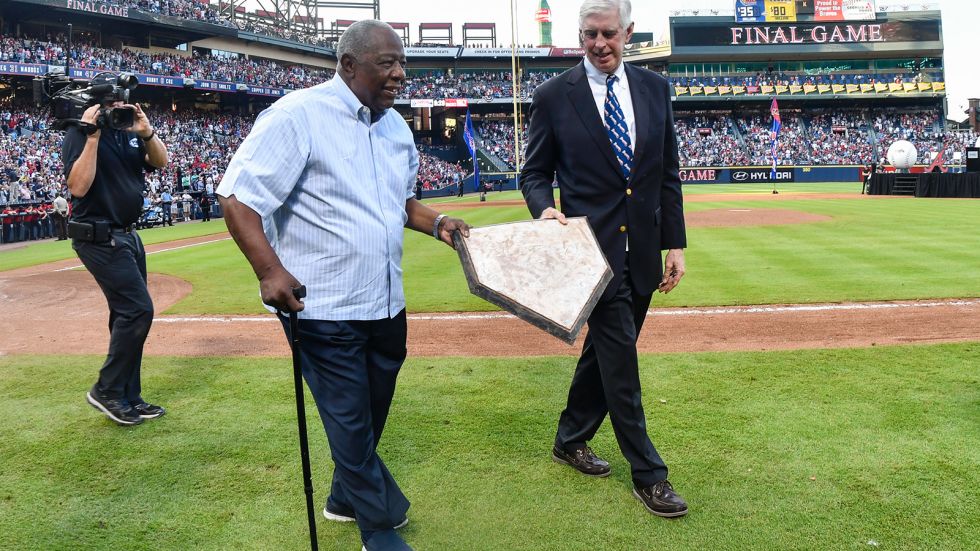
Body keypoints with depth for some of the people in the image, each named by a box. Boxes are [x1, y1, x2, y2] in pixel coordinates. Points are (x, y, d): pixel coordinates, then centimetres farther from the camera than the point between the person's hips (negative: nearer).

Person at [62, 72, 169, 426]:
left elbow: (160, 162, 3)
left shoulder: (129, 132, 11)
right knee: (138, 309, -14)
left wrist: (146, 132, -14)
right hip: (99, 238, -8)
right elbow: (78, 187, -22)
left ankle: (128, 397, 19)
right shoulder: (80, 133, -11)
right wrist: (93, 136, -25)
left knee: (128, 315, 11)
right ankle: (107, 391, 0)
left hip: (127, 235, 9)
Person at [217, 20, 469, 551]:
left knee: (370, 416, 19)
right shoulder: (299, 115, -14)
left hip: (386, 304, 7)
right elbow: (237, 197, -16)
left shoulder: (395, 125, 10)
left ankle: (346, 498, 43)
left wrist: (436, 223, 4)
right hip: (324, 309, -7)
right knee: (351, 423, 5)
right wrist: (269, 271, -26)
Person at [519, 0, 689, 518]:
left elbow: (668, 173, 9)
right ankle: (647, 473, 11)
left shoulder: (654, 88, 8)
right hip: (593, 246, -4)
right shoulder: (553, 96, -3)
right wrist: (546, 209, -20)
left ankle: (570, 441, 34)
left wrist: (675, 243, 5)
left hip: (642, 250, 5)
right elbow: (536, 172, 2)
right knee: (619, 357, -3)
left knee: (605, 350, 14)